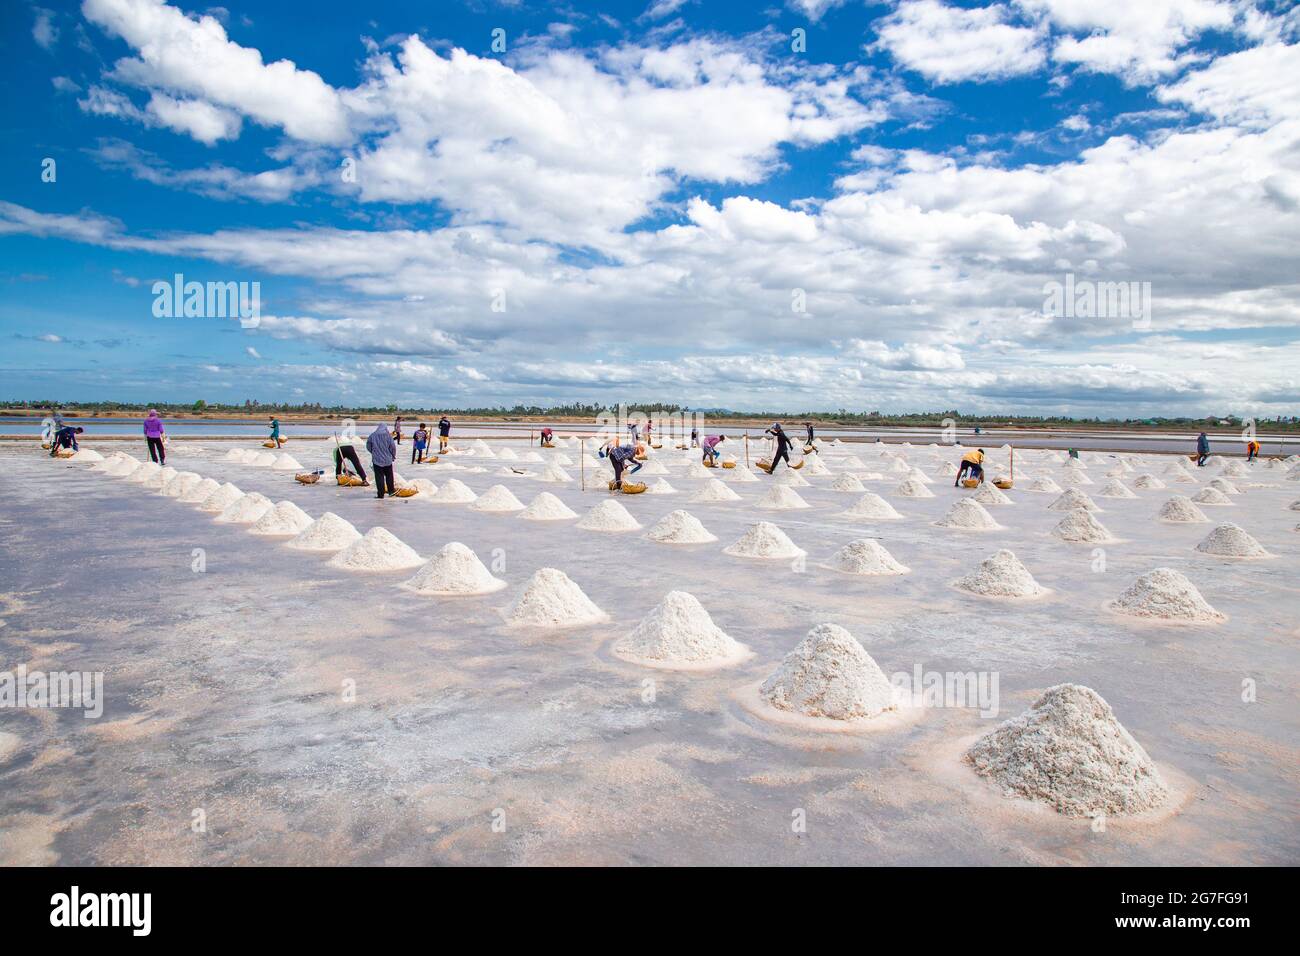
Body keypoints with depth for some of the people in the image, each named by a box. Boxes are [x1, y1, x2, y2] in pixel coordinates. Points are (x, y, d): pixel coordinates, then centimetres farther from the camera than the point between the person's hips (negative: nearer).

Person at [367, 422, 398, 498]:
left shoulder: (372, 435, -2)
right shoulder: (388, 435, -5)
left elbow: (368, 447, 6)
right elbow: (393, 447, -4)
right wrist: (393, 456, 13)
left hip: (377, 460, 0)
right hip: (387, 460, 0)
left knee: (379, 477, 3)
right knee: (389, 476, 16)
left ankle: (380, 494, 2)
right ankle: (391, 491, 23)